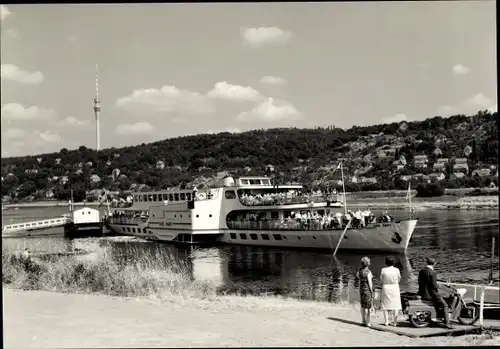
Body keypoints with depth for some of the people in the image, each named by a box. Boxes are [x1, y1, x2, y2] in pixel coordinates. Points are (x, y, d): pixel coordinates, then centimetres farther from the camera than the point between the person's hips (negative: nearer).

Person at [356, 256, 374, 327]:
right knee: (369, 306, -2)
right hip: (368, 290, -8)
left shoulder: (360, 270, 2)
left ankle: (363, 321, 21)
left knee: (363, 305, 14)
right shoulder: (368, 272, -20)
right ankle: (367, 323, -1)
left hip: (362, 289, 8)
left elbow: (357, 275, 23)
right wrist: (372, 292, -12)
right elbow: (370, 283, -19)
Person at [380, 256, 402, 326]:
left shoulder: (383, 270, -9)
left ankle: (386, 321, 10)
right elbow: (399, 280, 4)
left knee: (386, 305, 9)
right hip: (395, 288, 0)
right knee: (395, 305, 8)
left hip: (386, 288, 0)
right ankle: (395, 322, 8)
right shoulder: (396, 270, -9)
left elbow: (381, 281, -1)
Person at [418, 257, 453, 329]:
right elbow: (434, 285, -19)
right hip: (431, 294, -8)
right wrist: (437, 290, 0)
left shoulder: (421, 271, 6)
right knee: (444, 305, 3)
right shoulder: (432, 273, -18)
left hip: (423, 293, 8)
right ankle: (447, 322, -3)